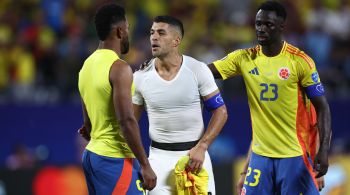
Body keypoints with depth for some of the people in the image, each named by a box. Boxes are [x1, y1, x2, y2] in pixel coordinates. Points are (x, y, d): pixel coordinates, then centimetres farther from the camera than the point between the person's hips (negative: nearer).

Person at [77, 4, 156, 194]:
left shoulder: (88, 65, 12)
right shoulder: (119, 68, -15)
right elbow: (127, 121, -20)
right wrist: (145, 165, -17)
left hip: (91, 155, 9)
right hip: (115, 159, -9)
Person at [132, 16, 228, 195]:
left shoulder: (197, 70, -6)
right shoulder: (141, 77, -2)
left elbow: (220, 112, -3)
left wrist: (201, 147, -13)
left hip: (194, 153, -1)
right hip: (159, 157, 1)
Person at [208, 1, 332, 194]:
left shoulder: (300, 61, -8)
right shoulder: (244, 58, 3)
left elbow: (322, 107, -6)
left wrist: (323, 149, -15)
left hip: (294, 155, -4)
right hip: (260, 154, 4)